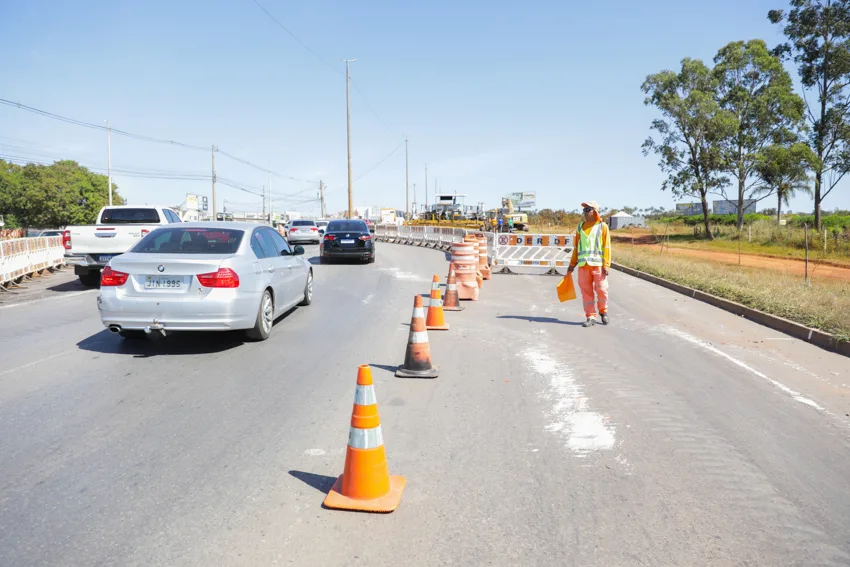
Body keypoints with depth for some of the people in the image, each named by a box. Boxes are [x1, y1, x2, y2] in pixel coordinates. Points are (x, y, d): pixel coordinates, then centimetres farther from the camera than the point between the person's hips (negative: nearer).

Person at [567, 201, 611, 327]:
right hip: (583, 264, 3)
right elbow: (576, 247, 16)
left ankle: (603, 311, 23)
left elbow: (607, 247, -1)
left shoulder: (602, 226, 2)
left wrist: (606, 265, -9)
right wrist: (572, 264, 13)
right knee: (586, 291, 2)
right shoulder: (580, 227, 13)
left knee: (601, 289, -1)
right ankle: (591, 317, 9)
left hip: (598, 264, -3)